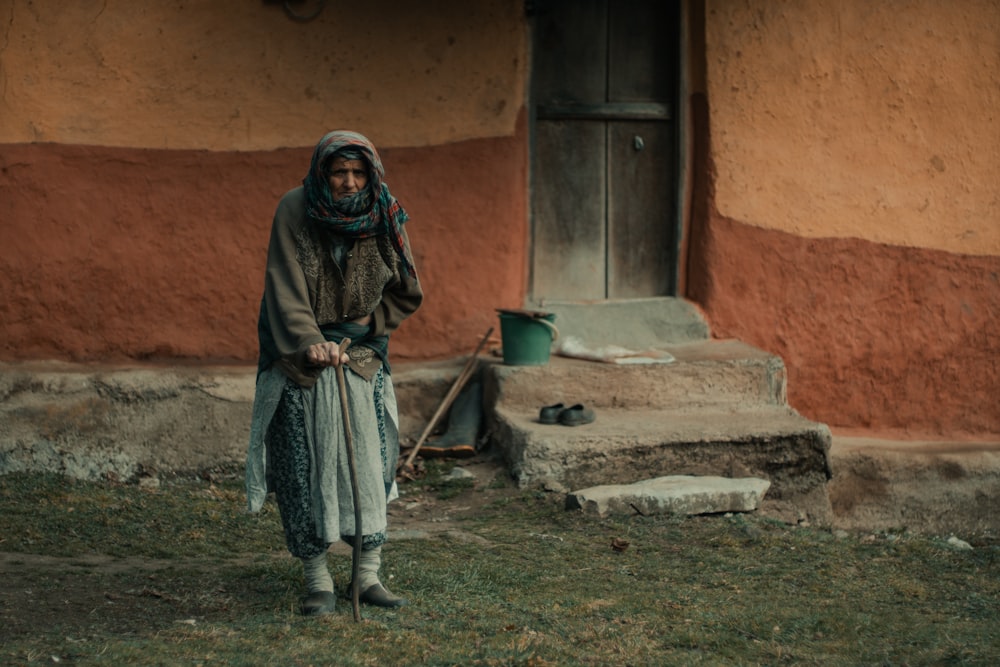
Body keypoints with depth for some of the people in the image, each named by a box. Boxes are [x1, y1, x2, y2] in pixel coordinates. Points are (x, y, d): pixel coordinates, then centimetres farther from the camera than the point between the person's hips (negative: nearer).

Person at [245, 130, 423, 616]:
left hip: (360, 355, 2)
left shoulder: (384, 219, -4)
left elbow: (406, 295, 7)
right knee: (305, 463, -6)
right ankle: (318, 581, 0)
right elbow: (286, 290, -19)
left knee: (367, 461, -4)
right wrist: (310, 343, -33)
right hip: (299, 358, -2)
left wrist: (366, 324, -8)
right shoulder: (294, 212, -11)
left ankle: (369, 574, 3)